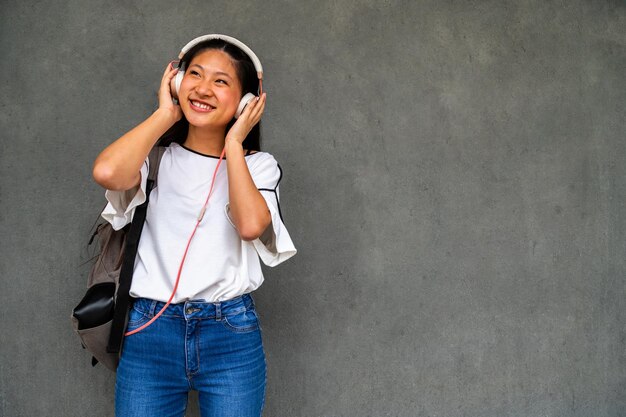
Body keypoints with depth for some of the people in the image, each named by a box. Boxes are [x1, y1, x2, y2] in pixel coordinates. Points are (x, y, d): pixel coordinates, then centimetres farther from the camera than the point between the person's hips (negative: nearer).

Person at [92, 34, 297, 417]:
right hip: (150, 331, 0)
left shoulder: (258, 165, 6)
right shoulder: (155, 157, 6)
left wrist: (233, 144, -5)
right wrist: (164, 115, -5)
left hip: (232, 332, 0)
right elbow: (106, 172, -19)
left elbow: (251, 224, -16)